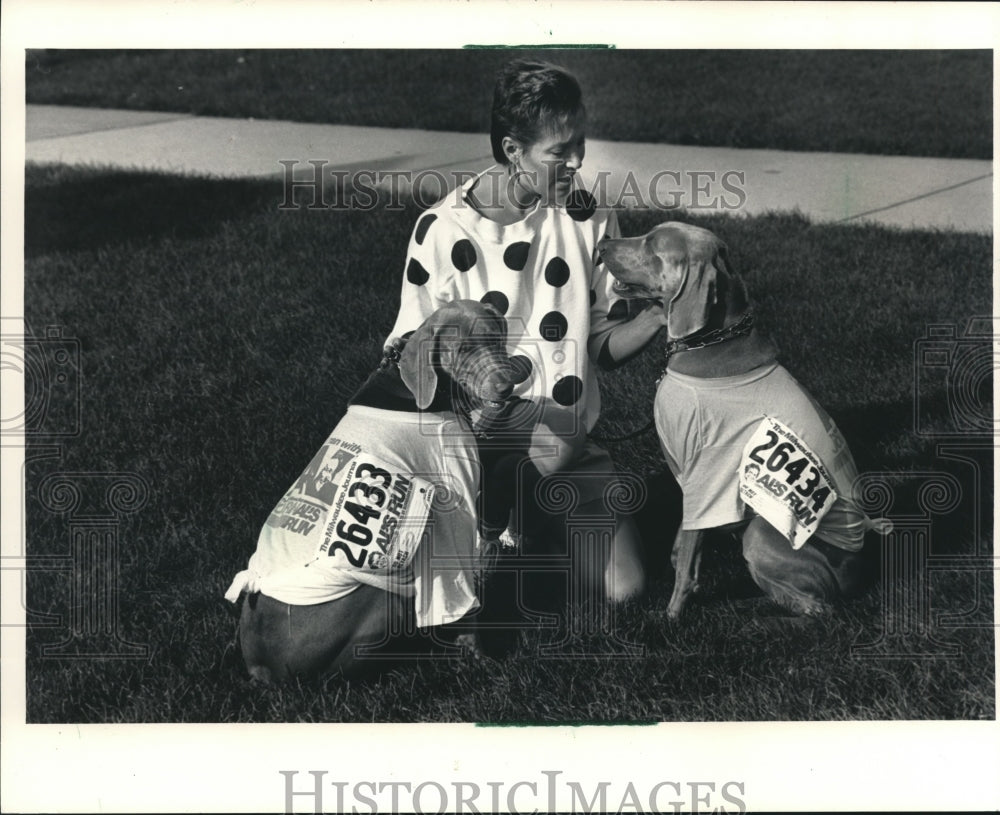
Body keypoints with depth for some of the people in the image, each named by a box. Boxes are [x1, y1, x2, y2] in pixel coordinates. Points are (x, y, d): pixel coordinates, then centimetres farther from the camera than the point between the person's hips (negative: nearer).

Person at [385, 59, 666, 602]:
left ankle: (538, 523, 21)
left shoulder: (590, 219, 1)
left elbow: (603, 348, 6)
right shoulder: (444, 229, -9)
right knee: (548, 442, -38)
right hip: (477, 435, -4)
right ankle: (491, 524, -3)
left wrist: (656, 317, -15)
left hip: (571, 443, 4)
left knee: (623, 589, -9)